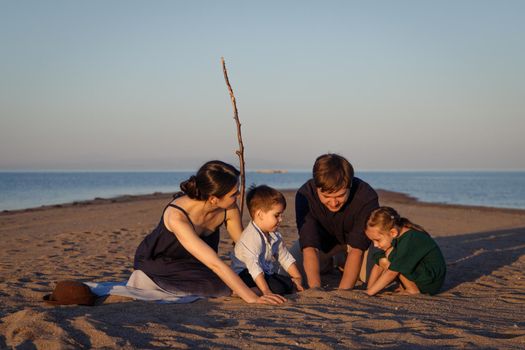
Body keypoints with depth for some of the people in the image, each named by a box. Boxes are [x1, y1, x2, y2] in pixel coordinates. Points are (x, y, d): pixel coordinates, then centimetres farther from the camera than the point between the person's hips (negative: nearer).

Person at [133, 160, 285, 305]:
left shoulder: (229, 209, -22)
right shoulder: (176, 216, -39)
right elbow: (215, 264, -43)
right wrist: (252, 298, -45)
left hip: (190, 262, 7)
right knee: (218, 286, -26)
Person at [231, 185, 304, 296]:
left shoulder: (274, 235, 7)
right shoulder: (251, 237, -26)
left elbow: (285, 257, 16)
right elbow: (254, 266, -34)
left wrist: (297, 278, 8)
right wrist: (266, 292, -41)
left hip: (266, 273, 10)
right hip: (245, 274, -10)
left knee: (290, 284, -6)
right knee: (277, 288, -28)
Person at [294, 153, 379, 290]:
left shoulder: (367, 197, -37)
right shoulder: (305, 195, -34)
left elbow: (356, 250, -41)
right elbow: (309, 248, -40)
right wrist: (315, 289, -55)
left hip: (357, 240, -1)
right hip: (323, 240, 1)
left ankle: (343, 263, 10)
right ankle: (330, 264, 15)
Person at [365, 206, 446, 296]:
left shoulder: (409, 241, -28)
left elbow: (391, 273, -27)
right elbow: (378, 265, 3)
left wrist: (369, 292, -23)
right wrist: (369, 288, -3)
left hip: (431, 281, -9)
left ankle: (413, 289, -12)